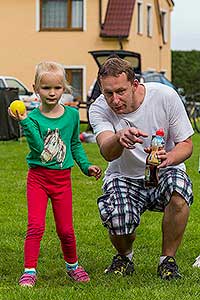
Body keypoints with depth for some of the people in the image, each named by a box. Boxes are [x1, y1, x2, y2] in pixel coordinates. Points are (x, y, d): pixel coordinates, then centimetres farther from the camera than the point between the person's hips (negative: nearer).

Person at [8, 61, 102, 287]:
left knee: (65, 229, 6)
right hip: (38, 177, -2)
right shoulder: (33, 117, -7)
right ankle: (29, 271, -2)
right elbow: (37, 146, -23)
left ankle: (72, 265, 29)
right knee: (36, 226, -11)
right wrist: (24, 122, -32)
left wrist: (86, 166, 9)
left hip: (62, 178, 2)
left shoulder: (72, 115, 2)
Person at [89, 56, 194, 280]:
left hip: (163, 174, 0)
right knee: (115, 221, -30)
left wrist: (168, 158, -33)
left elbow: (186, 144, -8)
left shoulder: (165, 96, -15)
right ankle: (124, 257, 9)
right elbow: (107, 153, -33)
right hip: (124, 177, 0)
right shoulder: (99, 109, -15)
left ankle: (168, 259, -11)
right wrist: (119, 138, -58)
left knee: (178, 192, -35)